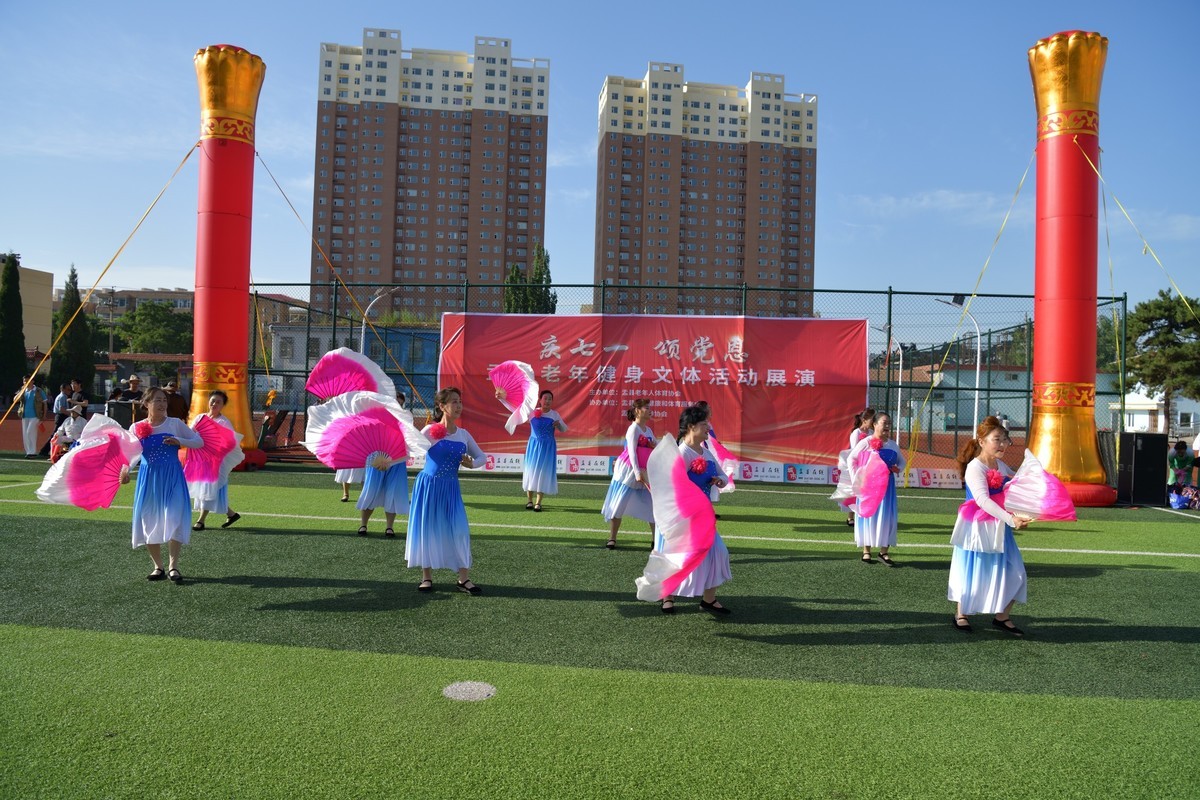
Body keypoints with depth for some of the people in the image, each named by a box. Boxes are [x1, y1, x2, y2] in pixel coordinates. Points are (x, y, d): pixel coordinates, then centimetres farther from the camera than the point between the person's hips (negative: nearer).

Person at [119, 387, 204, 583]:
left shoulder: (175, 423, -1)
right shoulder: (137, 428, 2)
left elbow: (199, 442, 2)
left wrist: (179, 441, -14)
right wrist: (124, 470, -18)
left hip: (172, 478, -2)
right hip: (148, 478, 2)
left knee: (174, 520, -8)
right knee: (149, 522, 6)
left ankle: (173, 566, 1)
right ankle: (158, 566, 21)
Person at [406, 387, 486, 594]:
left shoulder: (463, 434, 4)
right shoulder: (430, 431, -9)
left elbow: (482, 456, 11)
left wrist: (472, 464, -7)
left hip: (451, 488, 3)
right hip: (428, 485, -3)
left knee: (459, 530, -4)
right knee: (427, 529, 4)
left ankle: (464, 579, 3)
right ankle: (427, 577, 19)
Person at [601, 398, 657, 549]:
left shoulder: (648, 430, 11)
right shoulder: (634, 428, -11)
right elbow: (632, 451, -18)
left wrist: (654, 445, -8)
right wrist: (637, 473, -25)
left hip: (643, 472, 8)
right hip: (629, 469, -8)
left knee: (653, 505, 5)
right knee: (620, 504, -1)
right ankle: (612, 539, 7)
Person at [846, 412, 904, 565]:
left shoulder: (893, 445, 7)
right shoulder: (866, 443, -7)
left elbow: (902, 461, 21)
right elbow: (851, 458, -1)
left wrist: (898, 469, -1)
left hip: (886, 485, 4)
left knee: (887, 516, 0)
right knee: (867, 515, 3)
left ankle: (883, 551, 8)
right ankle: (866, 551, 13)